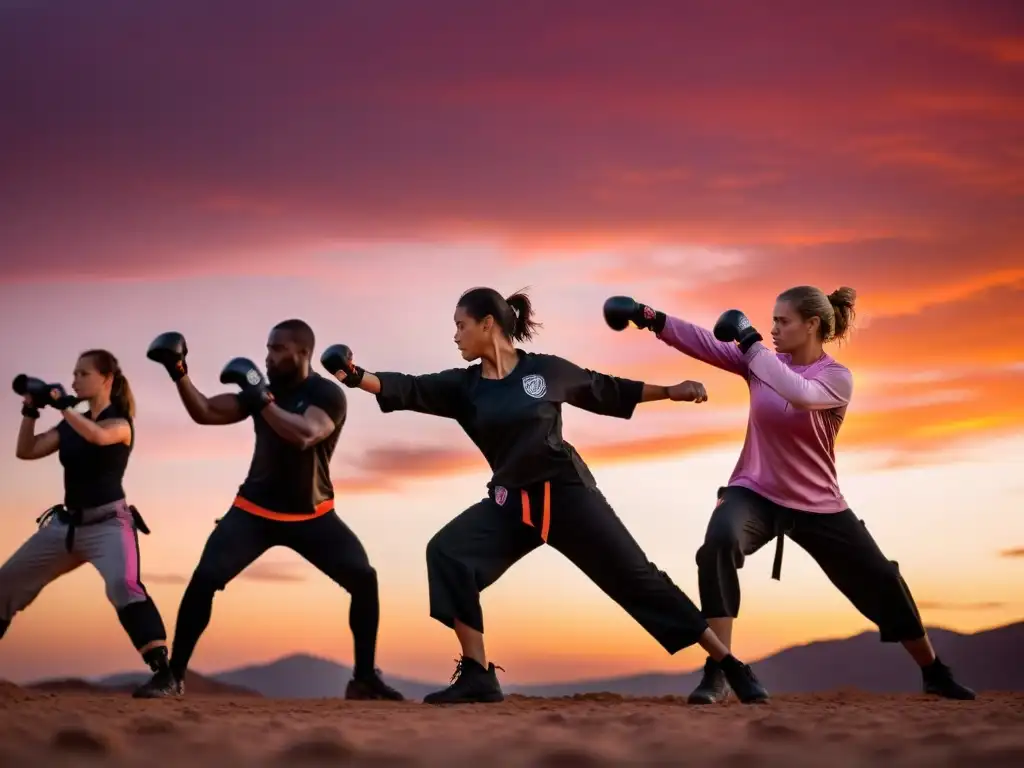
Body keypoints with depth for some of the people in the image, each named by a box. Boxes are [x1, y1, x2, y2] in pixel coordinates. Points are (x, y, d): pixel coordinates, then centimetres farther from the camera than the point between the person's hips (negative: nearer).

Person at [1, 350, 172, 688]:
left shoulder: (120, 423, -8)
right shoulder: (71, 424, 11)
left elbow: (98, 436, -31)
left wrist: (62, 404, -27)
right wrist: (31, 410, -2)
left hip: (109, 523, -8)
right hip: (66, 523, 8)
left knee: (122, 584, -33)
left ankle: (163, 671, -37)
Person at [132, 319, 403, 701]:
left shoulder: (328, 394, -13)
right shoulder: (263, 387, 1)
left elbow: (304, 436, -32)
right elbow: (204, 413, 2)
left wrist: (263, 400, -33)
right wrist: (179, 374, -11)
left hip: (311, 515, -2)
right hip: (255, 510, 2)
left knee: (364, 578, -17)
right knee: (204, 579, -14)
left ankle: (365, 677, -2)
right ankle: (172, 675, -4)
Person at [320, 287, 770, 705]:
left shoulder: (547, 370, -6)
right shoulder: (463, 386, 1)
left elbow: (605, 390, 9)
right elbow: (408, 390, -12)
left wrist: (670, 392, 11)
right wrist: (356, 376, -29)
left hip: (567, 493, -4)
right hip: (510, 502, 4)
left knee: (636, 579, -5)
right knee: (447, 553, -15)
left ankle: (731, 667, 3)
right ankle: (477, 677, -9)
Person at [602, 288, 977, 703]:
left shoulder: (837, 378, -13)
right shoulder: (762, 361, -3)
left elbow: (800, 395, -36)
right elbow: (703, 341, -14)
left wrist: (750, 342, -32)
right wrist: (650, 318, -26)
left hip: (818, 505, 0)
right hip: (755, 493, 1)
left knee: (882, 583, 4)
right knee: (719, 543, -32)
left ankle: (935, 673, 30)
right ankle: (717, 675, -30)